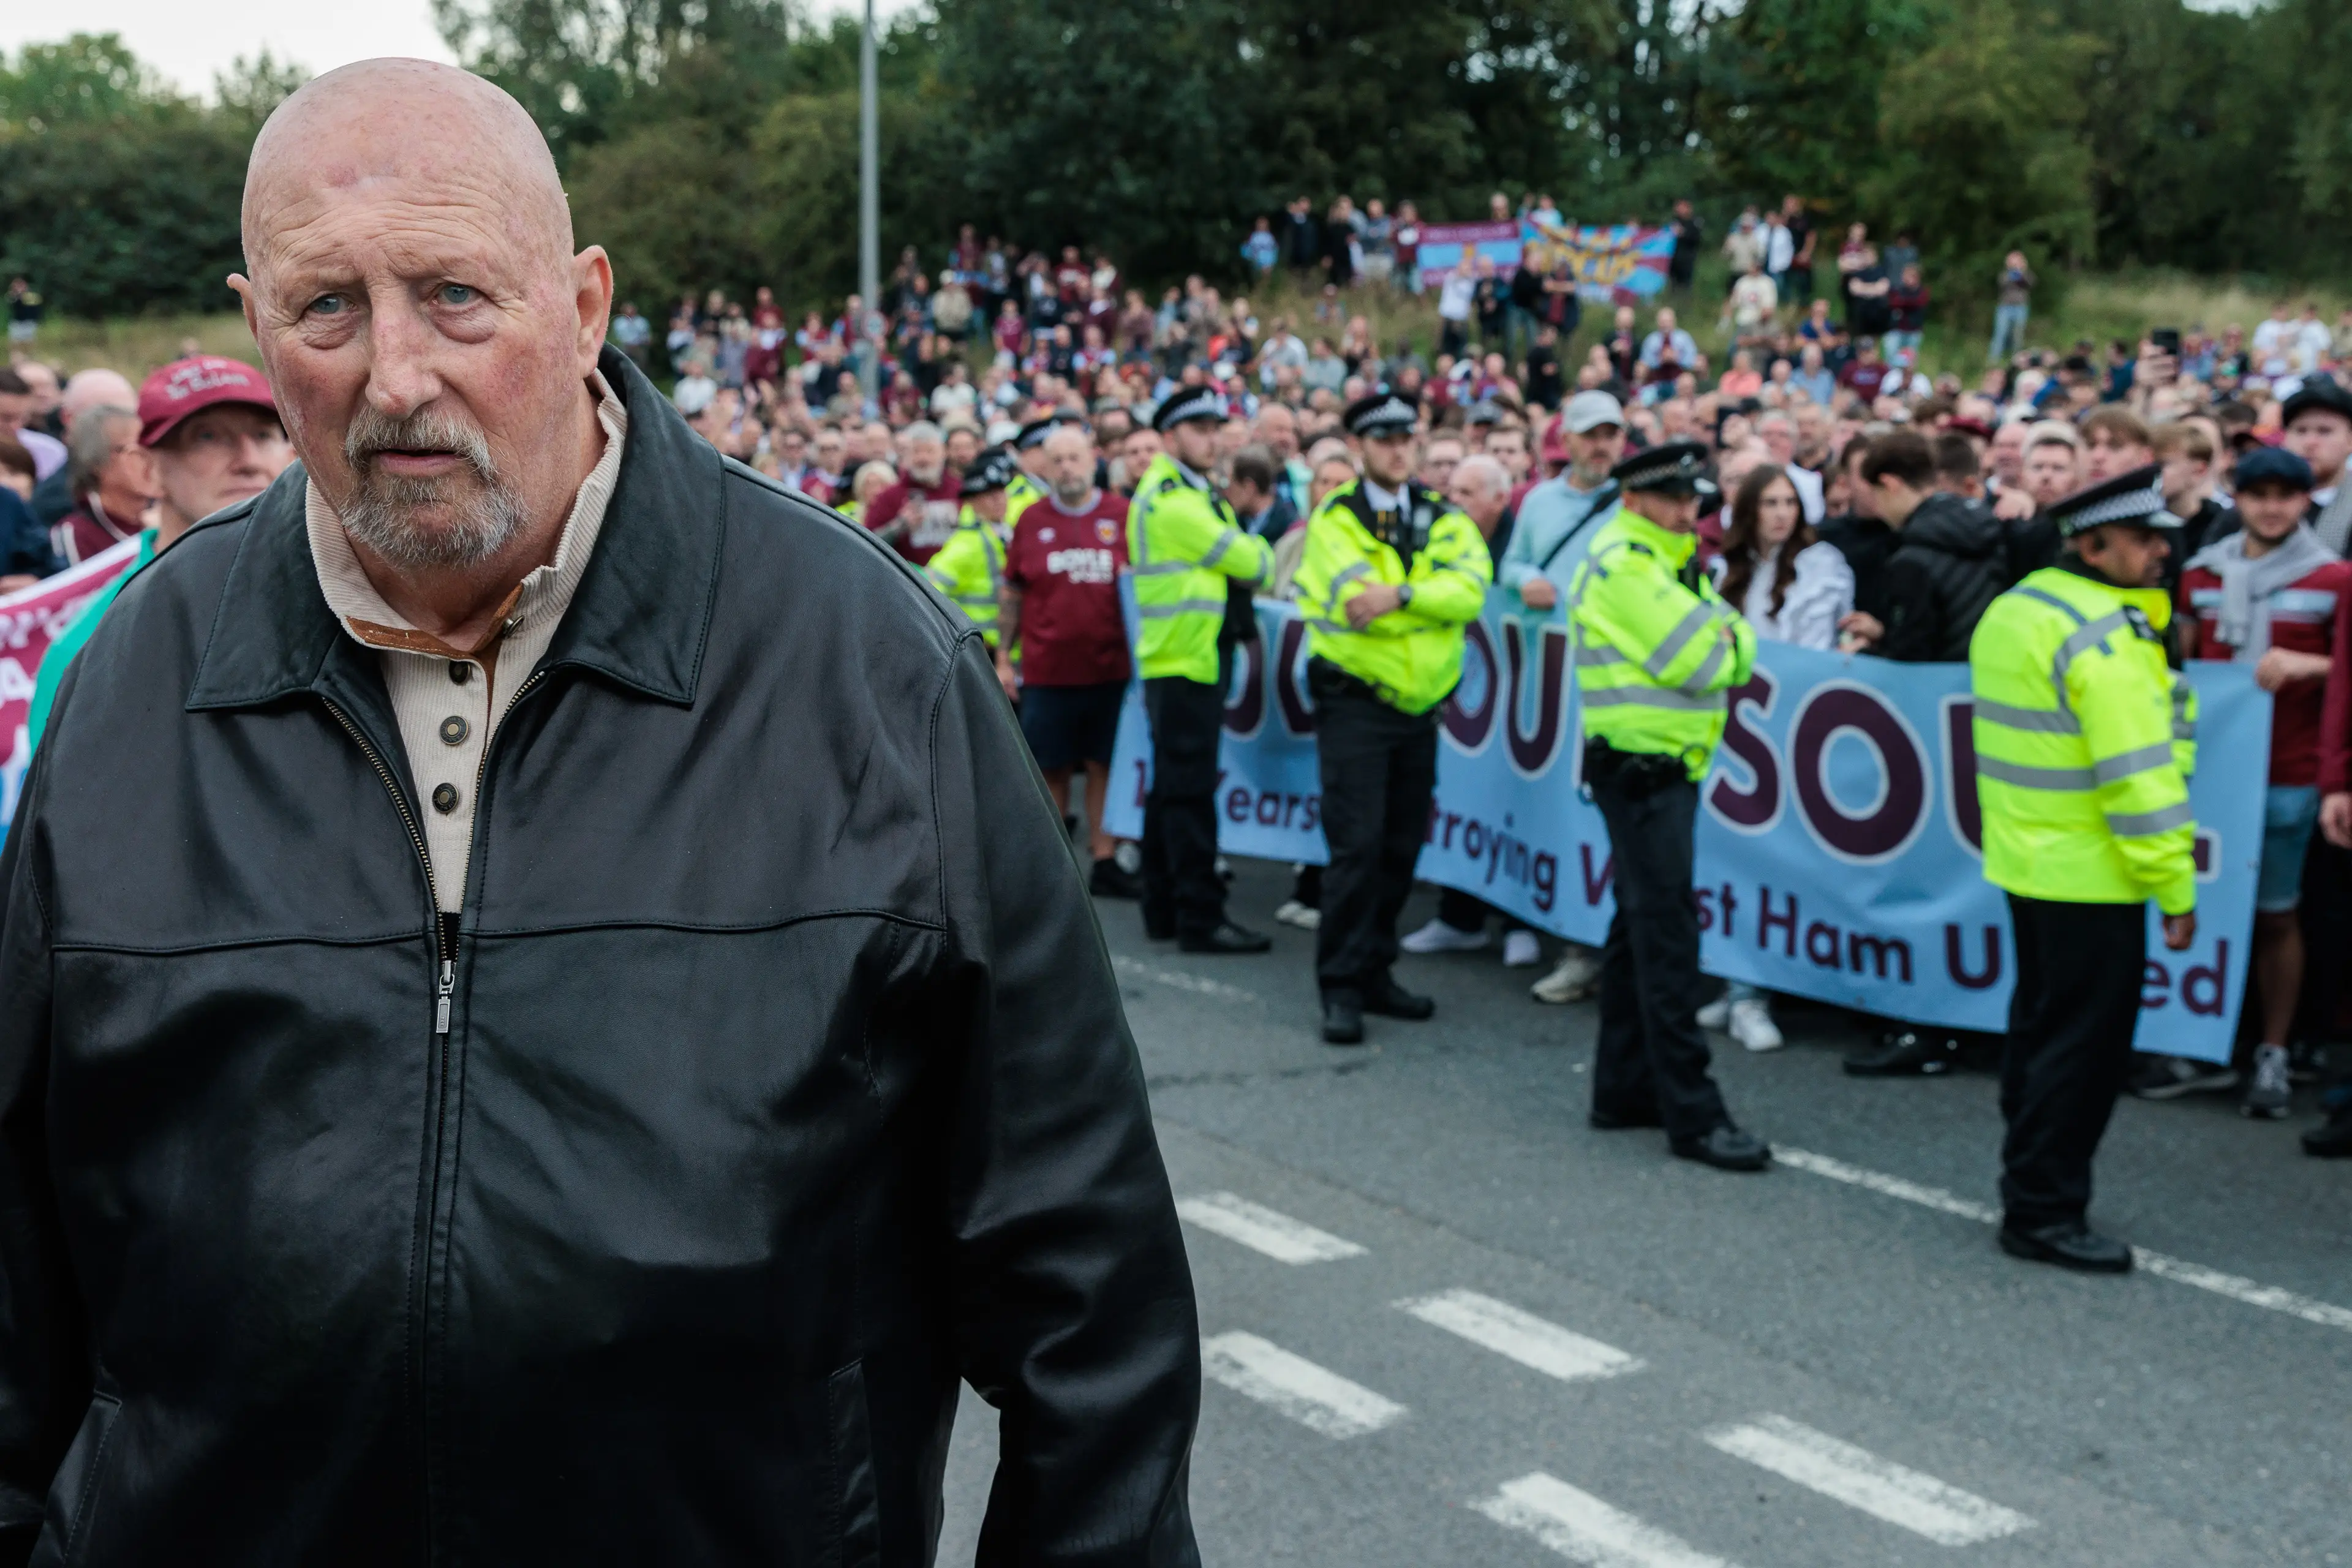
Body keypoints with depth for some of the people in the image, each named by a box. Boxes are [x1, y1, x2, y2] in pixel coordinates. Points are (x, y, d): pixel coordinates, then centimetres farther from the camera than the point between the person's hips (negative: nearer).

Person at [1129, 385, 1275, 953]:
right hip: (1184, 662, -11)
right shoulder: (1172, 501, -14)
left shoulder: (1187, 493, 19)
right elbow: (1248, 561, -12)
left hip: (1181, 660, 11)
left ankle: (1163, 910, 21)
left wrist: (1249, 560, -2)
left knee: (1172, 789, 14)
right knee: (1190, 793, -8)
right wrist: (1262, 554, 7)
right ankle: (1200, 918, -6)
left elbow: (1237, 564, 17)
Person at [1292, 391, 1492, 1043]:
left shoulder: (1445, 520, 7)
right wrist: (1429, 601, -18)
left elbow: (1471, 591, -13)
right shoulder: (1335, 519, -4)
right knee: (1356, 845, -9)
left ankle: (1374, 972, 23)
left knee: (1402, 847, 10)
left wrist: (1399, 595, -26)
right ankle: (1341, 988, -2)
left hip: (1419, 705, 5)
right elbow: (1358, 603, -21)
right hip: (1355, 703, -5)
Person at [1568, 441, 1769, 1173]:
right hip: (1639, 769, -10)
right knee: (1667, 932, -10)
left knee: (1640, 923, 14)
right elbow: (1700, 664, -19)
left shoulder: (1671, 562, 17)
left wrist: (1724, 635, -9)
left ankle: (1624, 1087, 22)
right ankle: (1692, 1114, -9)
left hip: (1664, 769, 10)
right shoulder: (1624, 565, -14)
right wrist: (1721, 633, -1)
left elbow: (1735, 654, 11)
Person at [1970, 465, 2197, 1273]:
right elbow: (2138, 774, -22)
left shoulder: (2012, 610, 9)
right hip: (2091, 875, -10)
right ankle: (2044, 1211, 5)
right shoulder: (2104, 637, -20)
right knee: (2086, 1041, -1)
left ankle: (2029, 1185, 29)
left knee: (2042, 1023, 18)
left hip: (2026, 860, 10)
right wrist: (2175, 887, -17)